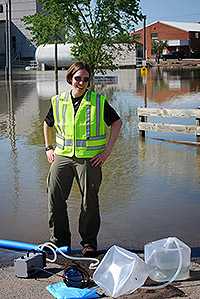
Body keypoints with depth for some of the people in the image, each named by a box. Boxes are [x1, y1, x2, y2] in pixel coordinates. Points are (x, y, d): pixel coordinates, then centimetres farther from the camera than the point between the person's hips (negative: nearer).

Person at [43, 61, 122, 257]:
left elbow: (117, 123, 4)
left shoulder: (98, 101, -2)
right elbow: (48, 124, 22)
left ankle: (89, 243, 18)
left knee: (89, 202, 3)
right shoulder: (58, 101, 6)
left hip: (90, 158, -3)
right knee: (54, 196, 0)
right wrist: (48, 148, 14)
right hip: (62, 155, 3)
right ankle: (58, 239, 15)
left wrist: (107, 150, -2)